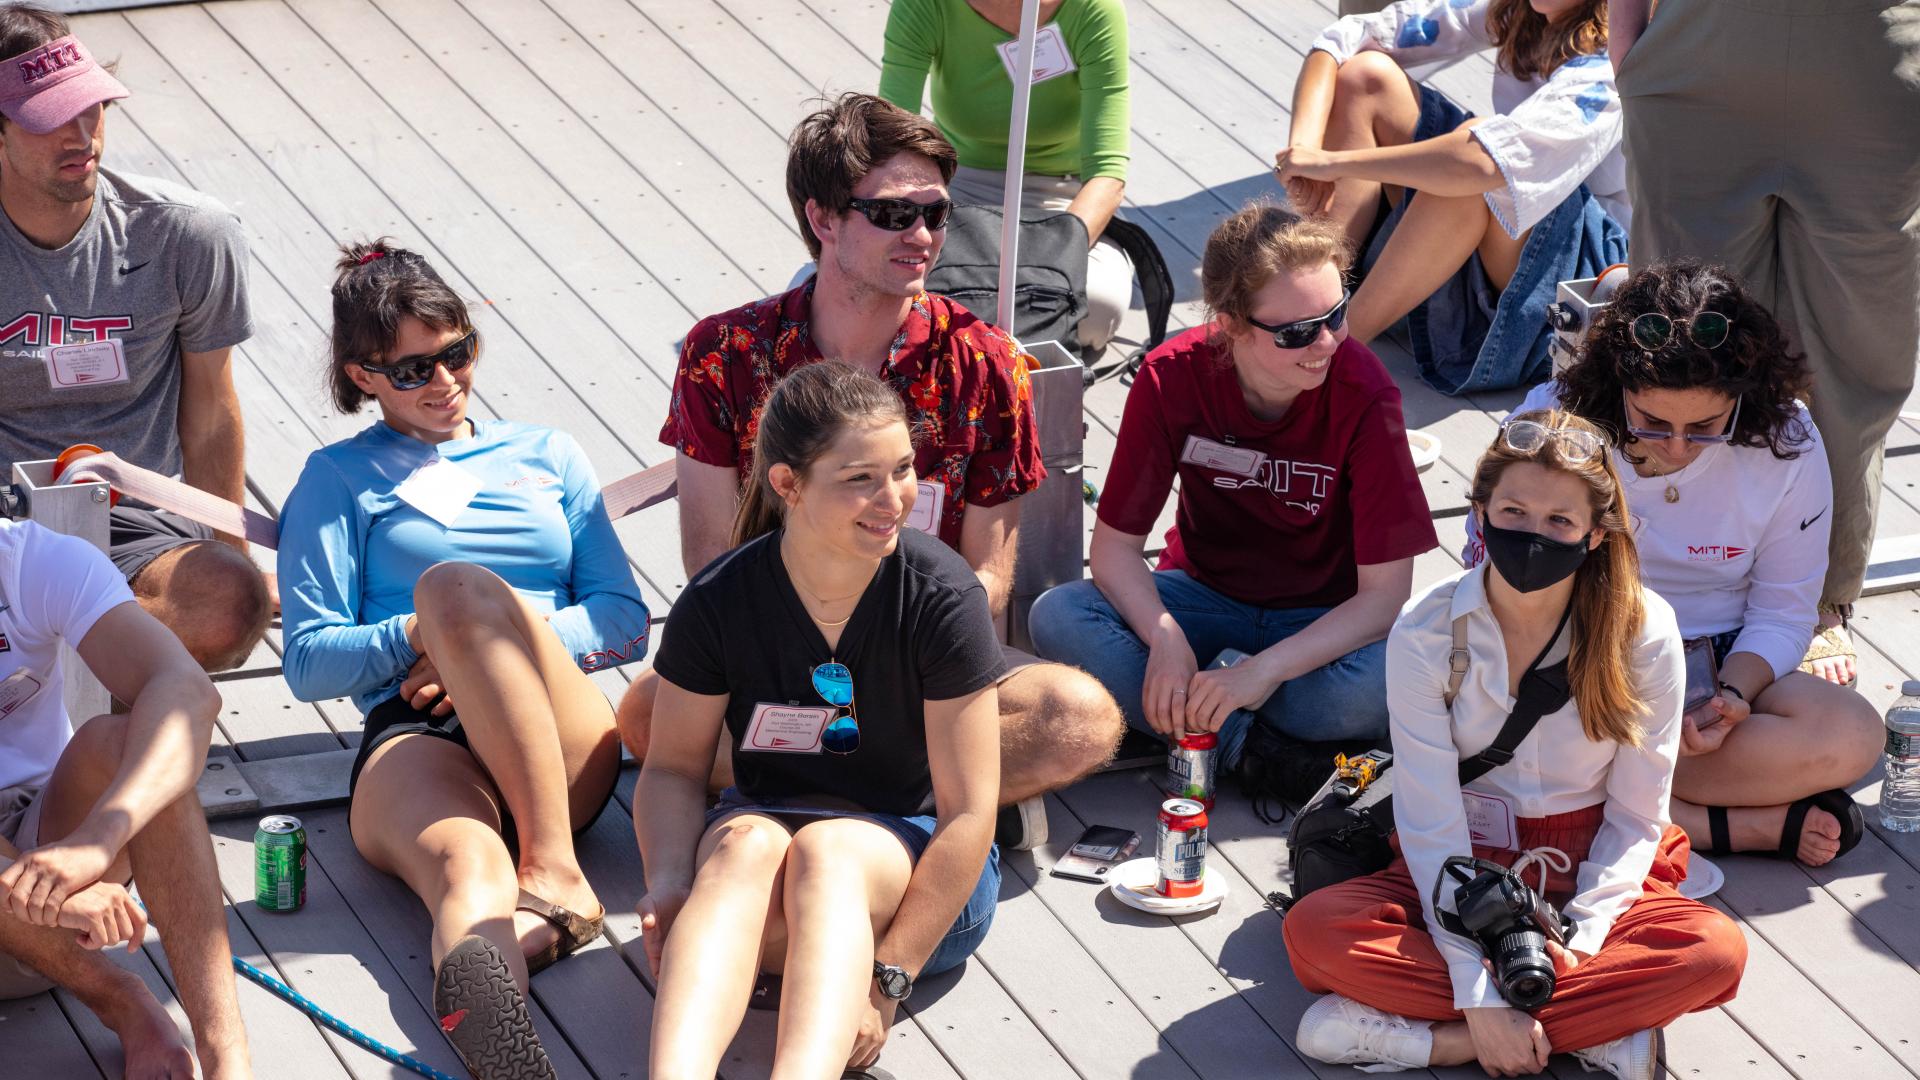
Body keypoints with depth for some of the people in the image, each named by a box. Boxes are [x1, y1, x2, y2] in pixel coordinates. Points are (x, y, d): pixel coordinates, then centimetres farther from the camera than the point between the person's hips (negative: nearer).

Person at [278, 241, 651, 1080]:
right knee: (469, 878, -39)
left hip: (557, 746, 1)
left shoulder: (547, 457, 29)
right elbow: (309, 663, 12)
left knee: (456, 583, -33)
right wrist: (422, 637, -7)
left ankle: (554, 870, -42)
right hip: (414, 736, -1)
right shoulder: (337, 482, 23)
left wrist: (491, 638, -1)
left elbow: (627, 623, 17)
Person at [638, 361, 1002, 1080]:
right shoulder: (718, 603, -6)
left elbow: (967, 812, -14)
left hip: (916, 871, -2)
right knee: (745, 843, -34)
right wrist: (670, 885, -20)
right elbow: (674, 767, 2)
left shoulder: (942, 596, -13)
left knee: (825, 849, -35)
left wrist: (888, 978, -20)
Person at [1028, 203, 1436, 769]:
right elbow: (1116, 544, -11)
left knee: (1387, 682, -37)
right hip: (1206, 592, 2)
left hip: (1328, 619, -2)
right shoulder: (1172, 377, -18)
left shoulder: (1365, 393, -23)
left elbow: (1386, 594, -22)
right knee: (1057, 618, -25)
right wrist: (1166, 638, -31)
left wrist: (1261, 670, -33)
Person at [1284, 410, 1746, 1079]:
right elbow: (1431, 824, -14)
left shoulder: (1644, 634, -10)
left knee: (1716, 953, -30)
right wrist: (1481, 993, -23)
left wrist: (1578, 940, -21)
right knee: (1313, 930, -30)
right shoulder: (1425, 634, -12)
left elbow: (1635, 820, -4)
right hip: (1457, 873, 0)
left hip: (1586, 880, 1)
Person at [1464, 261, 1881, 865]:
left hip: (1721, 665, 0)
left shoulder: (1786, 444, -11)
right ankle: (1755, 825, -27)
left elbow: (1782, 614, -1)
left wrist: (1732, 695, -23)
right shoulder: (1550, 423, -15)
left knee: (1855, 737, -29)